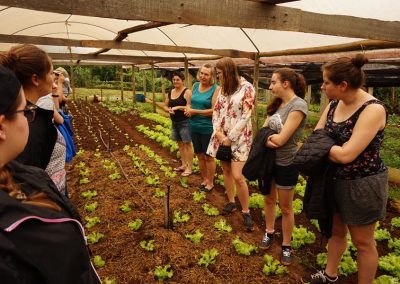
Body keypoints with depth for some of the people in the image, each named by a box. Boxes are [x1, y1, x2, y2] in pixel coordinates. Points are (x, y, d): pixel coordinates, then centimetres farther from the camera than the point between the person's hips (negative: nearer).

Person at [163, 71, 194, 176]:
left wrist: (178, 107, -26)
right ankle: (184, 165, 26)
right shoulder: (170, 92, 10)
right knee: (180, 144, 14)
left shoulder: (187, 92, -11)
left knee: (187, 144, -3)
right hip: (175, 122, 7)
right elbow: (165, 106, 15)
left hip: (185, 122, -7)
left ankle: (189, 168, 4)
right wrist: (168, 109, -7)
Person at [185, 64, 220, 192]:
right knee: (200, 155, 16)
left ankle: (210, 183, 23)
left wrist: (194, 111, -14)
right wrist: (188, 109, -9)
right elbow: (190, 103, 15)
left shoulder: (216, 89, -13)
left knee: (208, 156, 7)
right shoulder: (195, 85, 6)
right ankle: (204, 179, 33)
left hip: (208, 128, -6)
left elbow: (214, 110, -19)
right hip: (194, 127, 6)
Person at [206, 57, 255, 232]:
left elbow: (245, 116, -16)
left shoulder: (247, 88, -10)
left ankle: (246, 212, 7)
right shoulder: (223, 88, 10)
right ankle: (231, 202, 32)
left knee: (237, 176, -10)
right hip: (222, 136, 6)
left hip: (239, 138, -6)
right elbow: (215, 111, 8)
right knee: (226, 171, 13)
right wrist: (218, 133, -8)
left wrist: (230, 138, -16)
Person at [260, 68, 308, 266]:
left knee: (285, 208, 10)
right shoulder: (277, 104, 4)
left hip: (286, 163, -7)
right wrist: (268, 139, -21)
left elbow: (280, 140, -26)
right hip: (268, 159, 7)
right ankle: (269, 233, 43)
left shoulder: (298, 105, -21)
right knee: (269, 200, 21)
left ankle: (286, 246, 30)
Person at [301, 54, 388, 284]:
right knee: (336, 230, 23)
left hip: (363, 185, -8)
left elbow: (346, 154, -29)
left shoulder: (373, 109, -24)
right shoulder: (334, 104, -1)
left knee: (362, 241, 11)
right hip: (335, 179, 8)